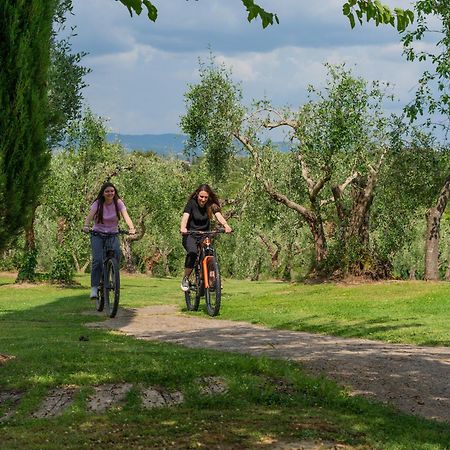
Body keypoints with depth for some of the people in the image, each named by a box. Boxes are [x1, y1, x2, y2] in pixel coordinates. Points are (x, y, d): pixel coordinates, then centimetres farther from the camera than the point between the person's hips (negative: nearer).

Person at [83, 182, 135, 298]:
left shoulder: (118, 203, -5)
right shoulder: (98, 204, -8)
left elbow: (126, 216, -19)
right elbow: (90, 215, -24)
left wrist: (131, 228, -39)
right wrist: (86, 226, -45)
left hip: (113, 234, 1)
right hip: (98, 234, -1)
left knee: (116, 252, -28)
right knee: (98, 259, -20)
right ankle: (94, 287, -13)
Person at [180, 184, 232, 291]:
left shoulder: (211, 205, -4)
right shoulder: (192, 203, -10)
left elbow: (218, 215, -21)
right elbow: (185, 216, -25)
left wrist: (226, 225, -42)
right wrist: (183, 228, -47)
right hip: (190, 234, -3)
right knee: (192, 253, -31)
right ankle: (185, 279, -14)